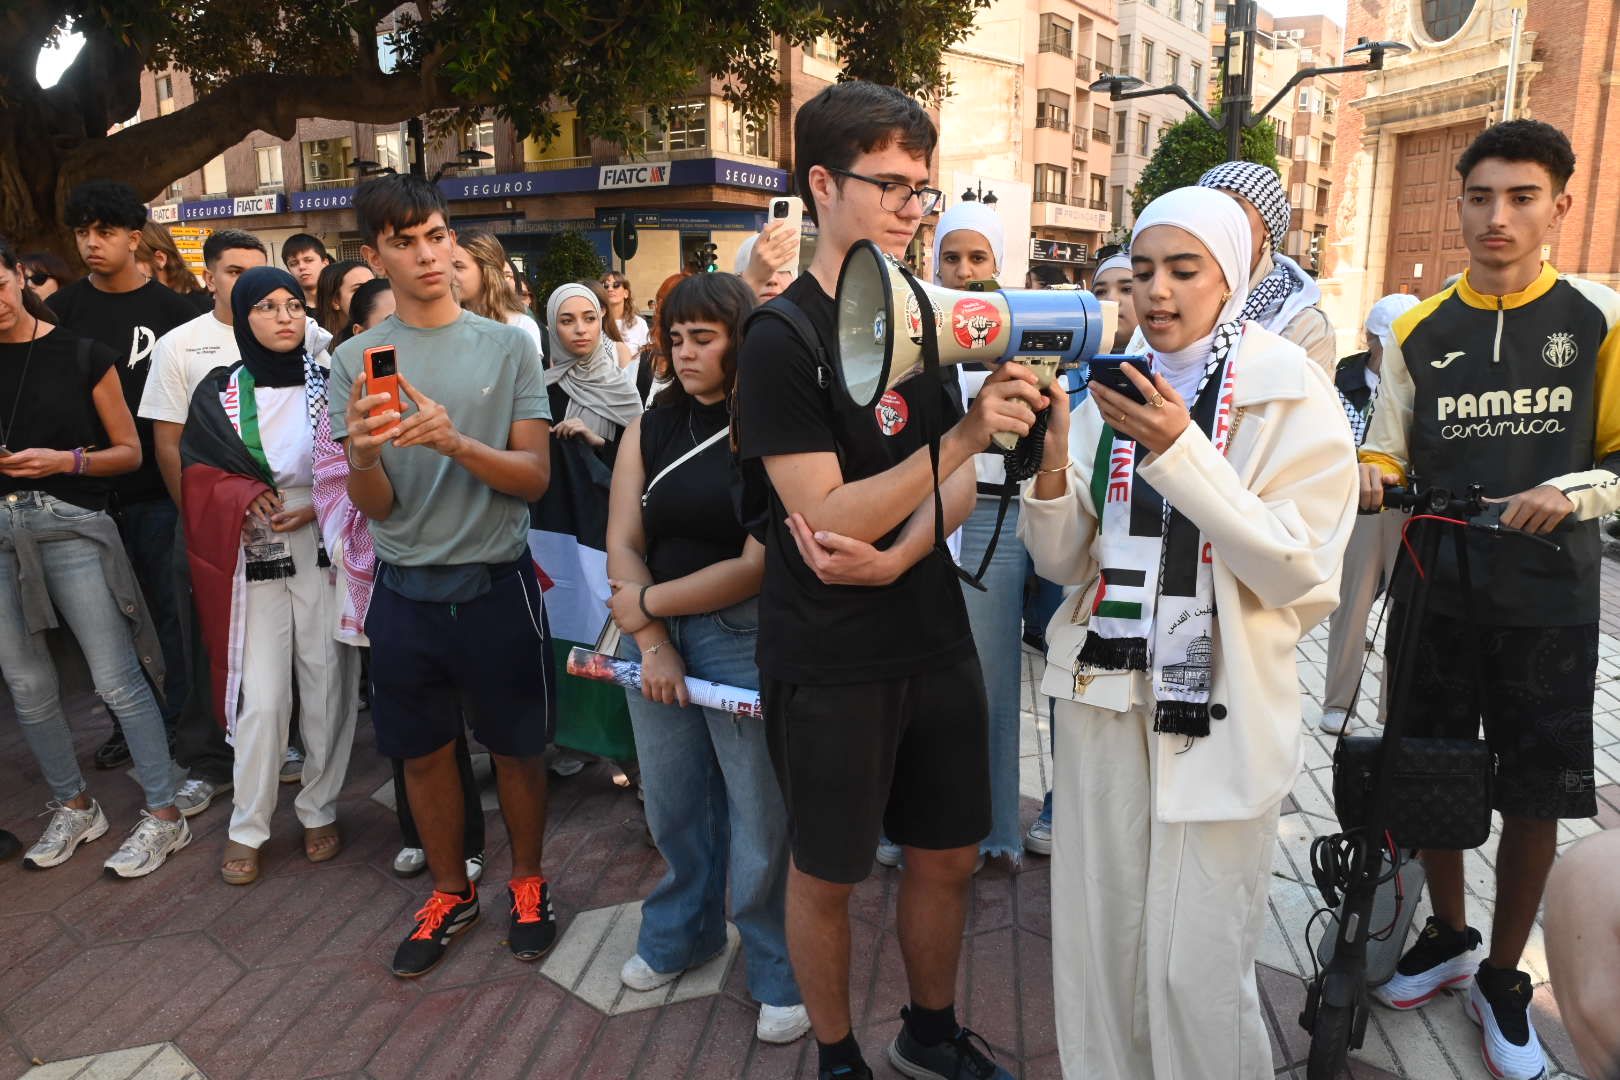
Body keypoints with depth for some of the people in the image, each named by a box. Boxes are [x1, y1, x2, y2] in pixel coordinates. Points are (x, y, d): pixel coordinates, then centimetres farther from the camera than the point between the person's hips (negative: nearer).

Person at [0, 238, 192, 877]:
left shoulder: (81, 356, 1)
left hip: (72, 528, -3)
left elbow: (129, 452, 3)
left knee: (117, 681, -3)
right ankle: (74, 808, 27)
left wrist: (64, 460, -14)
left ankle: (164, 817, 6)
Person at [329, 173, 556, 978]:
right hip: (406, 591, 2)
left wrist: (454, 441, -26)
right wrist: (362, 457, -26)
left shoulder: (506, 346, -4)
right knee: (424, 753, 16)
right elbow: (373, 507, -4)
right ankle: (451, 891, 38)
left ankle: (527, 882, 35)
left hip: (497, 585, -1)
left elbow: (535, 478, -8)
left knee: (516, 750, 12)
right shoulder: (355, 361, 0)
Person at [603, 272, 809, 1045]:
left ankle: (780, 974, 23)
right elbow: (622, 543, 3)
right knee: (673, 804, 17)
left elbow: (758, 565, -14)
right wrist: (651, 643, -8)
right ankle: (682, 931, 41)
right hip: (654, 635, 5)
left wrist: (645, 602, -7)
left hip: (744, 637, -5)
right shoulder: (649, 428, 7)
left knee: (759, 816, 3)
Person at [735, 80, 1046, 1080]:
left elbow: (958, 490, 4)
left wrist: (892, 557, -15)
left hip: (934, 637, 6)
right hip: (829, 660, -6)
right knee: (828, 873, 11)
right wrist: (967, 434, -28)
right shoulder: (783, 341, -14)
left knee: (949, 854, 17)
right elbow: (825, 515, -20)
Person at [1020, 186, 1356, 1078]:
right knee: (1097, 933, 11)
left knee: (1195, 962, 2)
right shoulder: (1113, 390, 8)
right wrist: (1051, 468, -14)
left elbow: (1300, 571, -14)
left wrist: (1180, 452, -22)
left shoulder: (1292, 395, -4)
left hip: (1219, 706, -3)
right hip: (1104, 689, 4)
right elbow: (1066, 561, 6)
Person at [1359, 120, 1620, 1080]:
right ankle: (1449, 936, 36)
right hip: (1435, 594, 2)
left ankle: (1503, 977, 27)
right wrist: (1370, 478, -13)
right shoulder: (1419, 333, 4)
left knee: (1536, 797, 6)